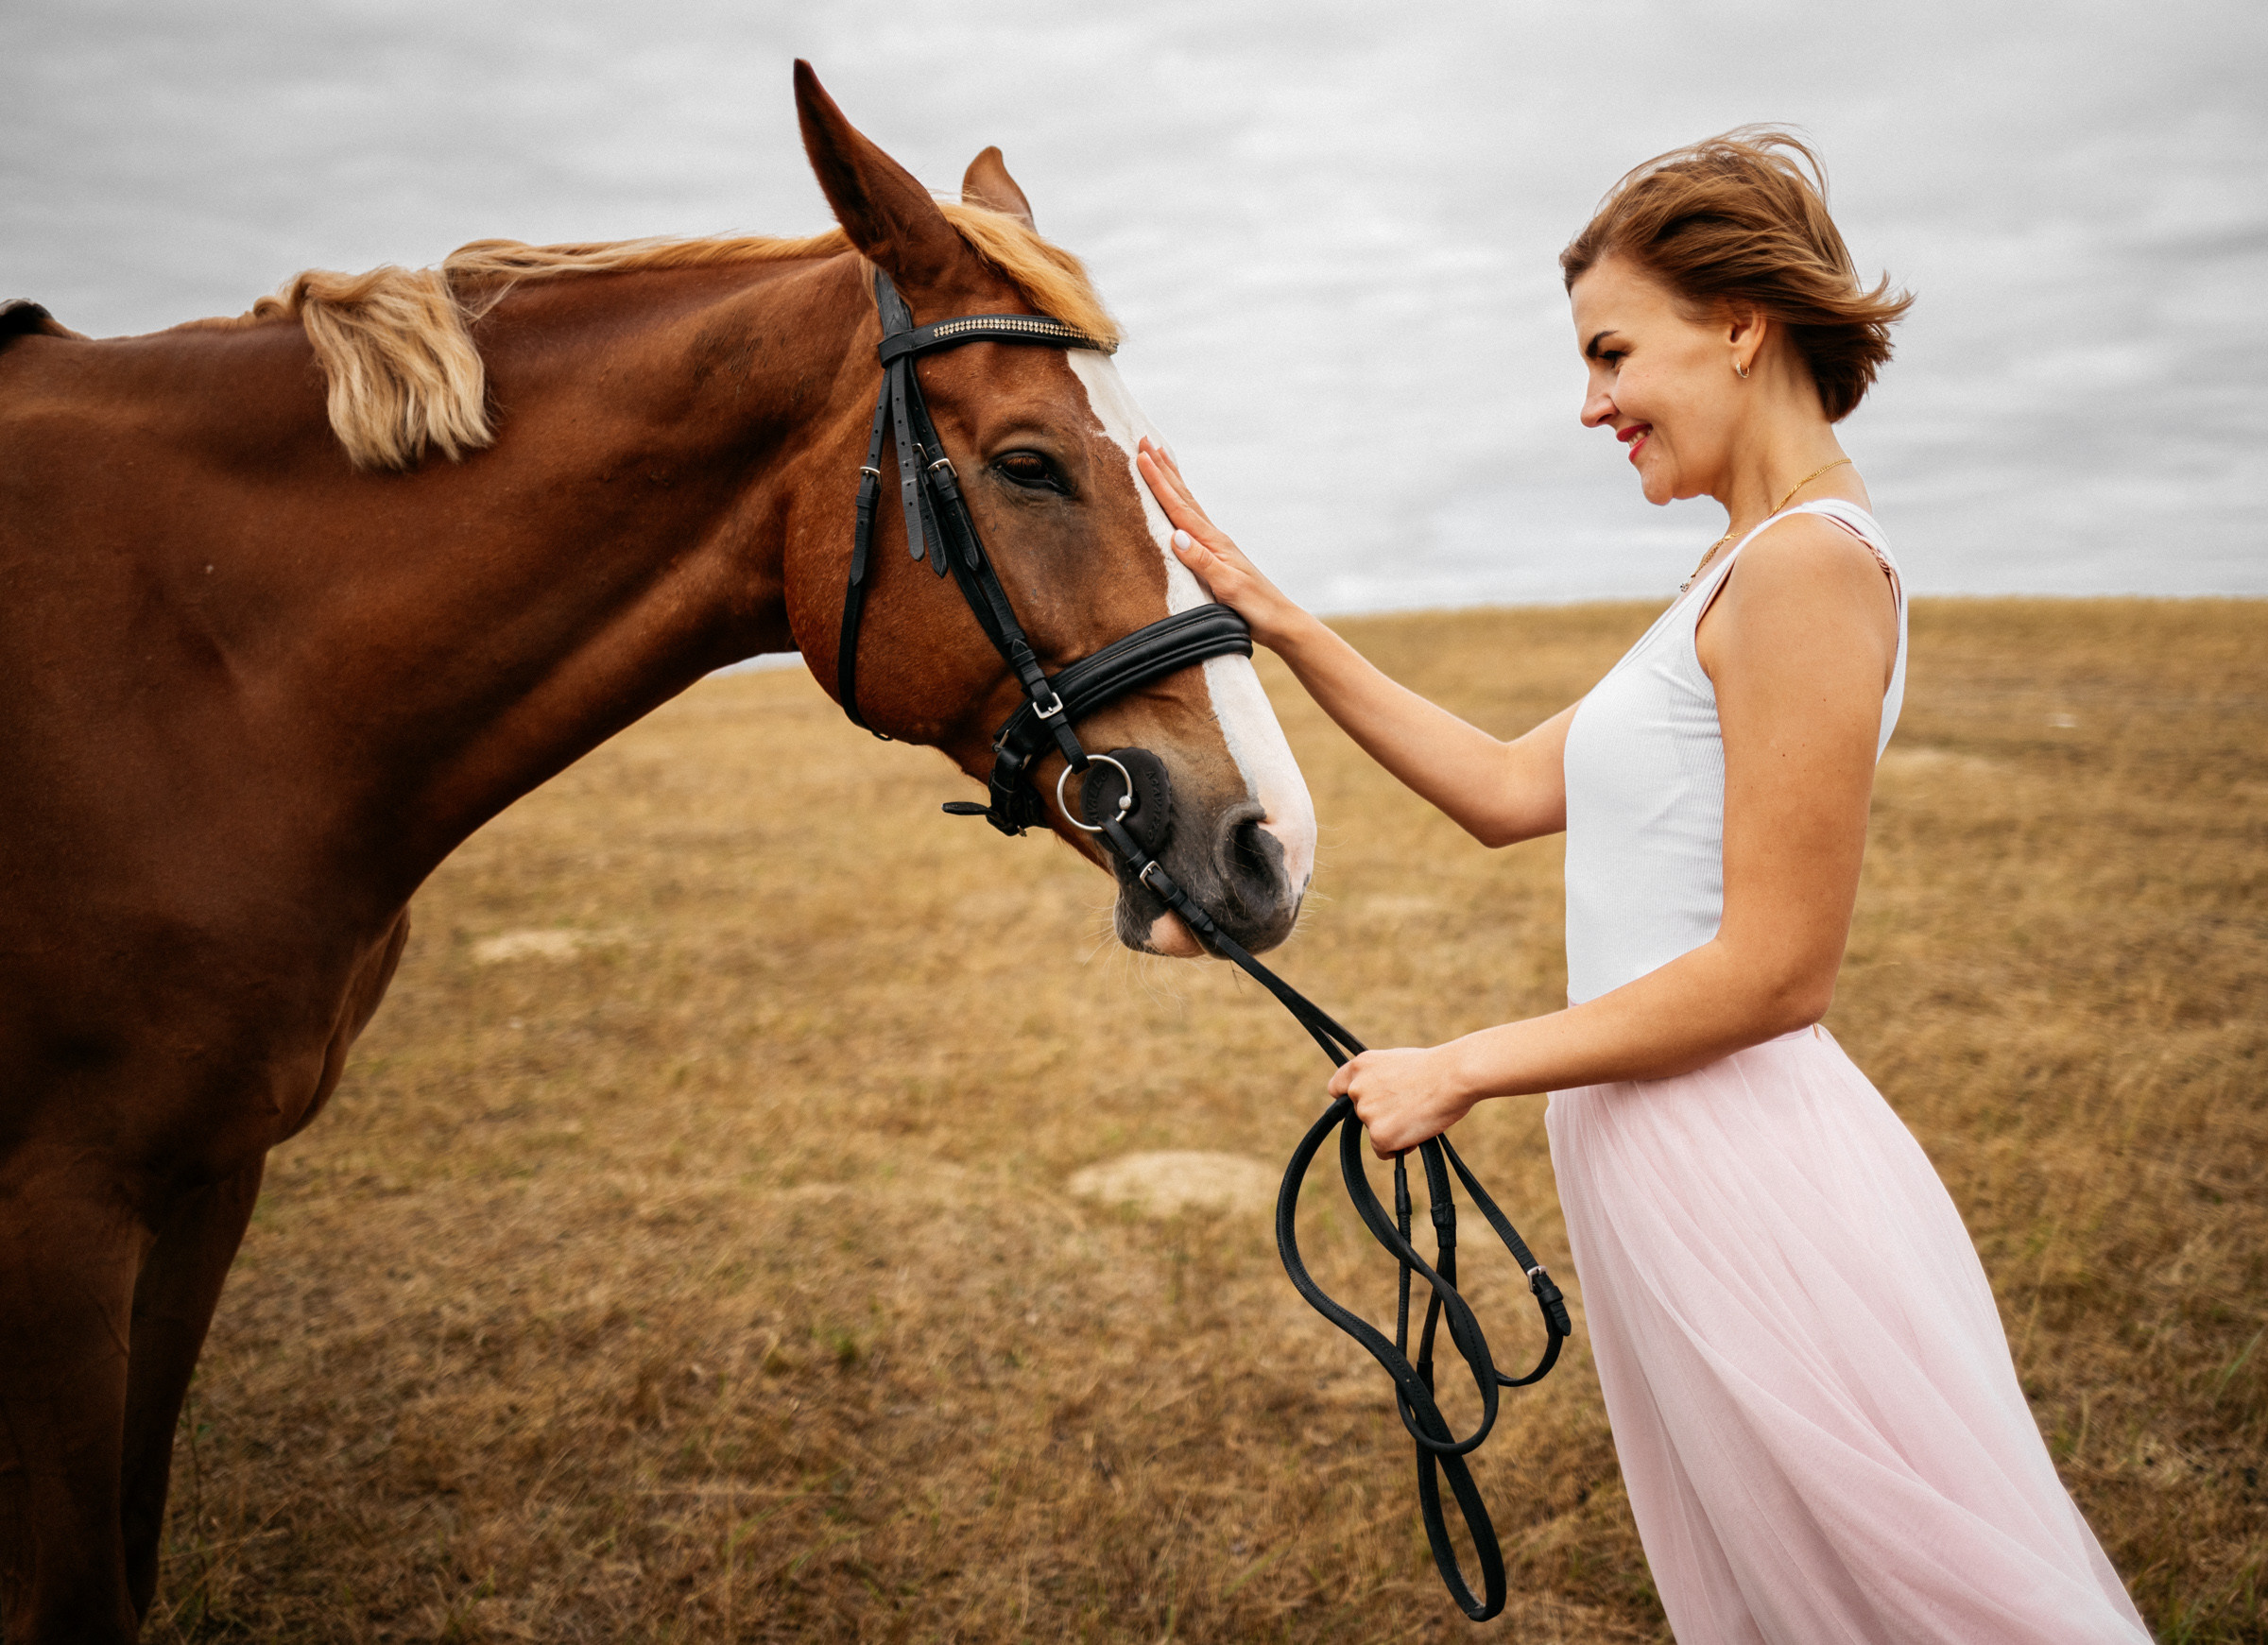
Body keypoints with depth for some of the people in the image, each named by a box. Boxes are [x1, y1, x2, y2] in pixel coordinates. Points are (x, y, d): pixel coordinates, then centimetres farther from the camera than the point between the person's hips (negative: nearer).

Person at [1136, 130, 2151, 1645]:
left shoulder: (1810, 565, -17)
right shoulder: (1750, 571, 13)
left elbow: (1774, 974, -21)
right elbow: (1511, 790, 14)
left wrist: (1463, 1069, -12)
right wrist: (1272, 620, 11)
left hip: (1748, 1179, -10)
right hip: (1666, 1171, 10)